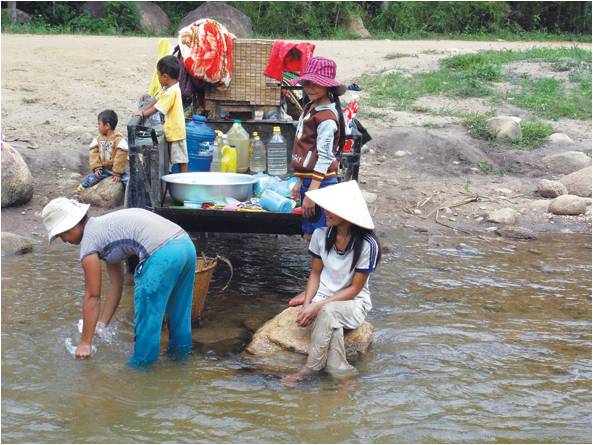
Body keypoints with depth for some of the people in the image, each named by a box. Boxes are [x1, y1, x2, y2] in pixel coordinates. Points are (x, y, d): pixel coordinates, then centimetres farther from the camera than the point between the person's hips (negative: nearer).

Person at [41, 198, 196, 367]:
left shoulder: (89, 241, 2)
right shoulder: (104, 226, 26)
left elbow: (92, 296, 5)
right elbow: (116, 284, 29)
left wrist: (85, 343, 12)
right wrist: (102, 324, 31)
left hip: (162, 254, -9)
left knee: (147, 312, 10)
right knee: (176, 307, 28)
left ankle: (142, 362, 23)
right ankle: (181, 348, 45)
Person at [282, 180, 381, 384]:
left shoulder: (367, 245, -17)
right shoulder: (321, 235, -5)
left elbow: (354, 289, -13)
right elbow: (315, 274, 7)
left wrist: (318, 306, -21)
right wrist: (308, 303, -12)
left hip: (353, 303, -3)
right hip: (324, 298, 3)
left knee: (328, 312, -37)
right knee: (330, 323, -34)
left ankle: (310, 369, -27)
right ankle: (339, 372, -27)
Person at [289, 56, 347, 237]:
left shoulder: (326, 117, -15)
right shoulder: (310, 108, 12)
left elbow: (324, 157, -19)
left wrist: (312, 193, -21)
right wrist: (300, 182, 18)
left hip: (320, 183, -9)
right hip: (309, 181, 9)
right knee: (309, 235, 15)